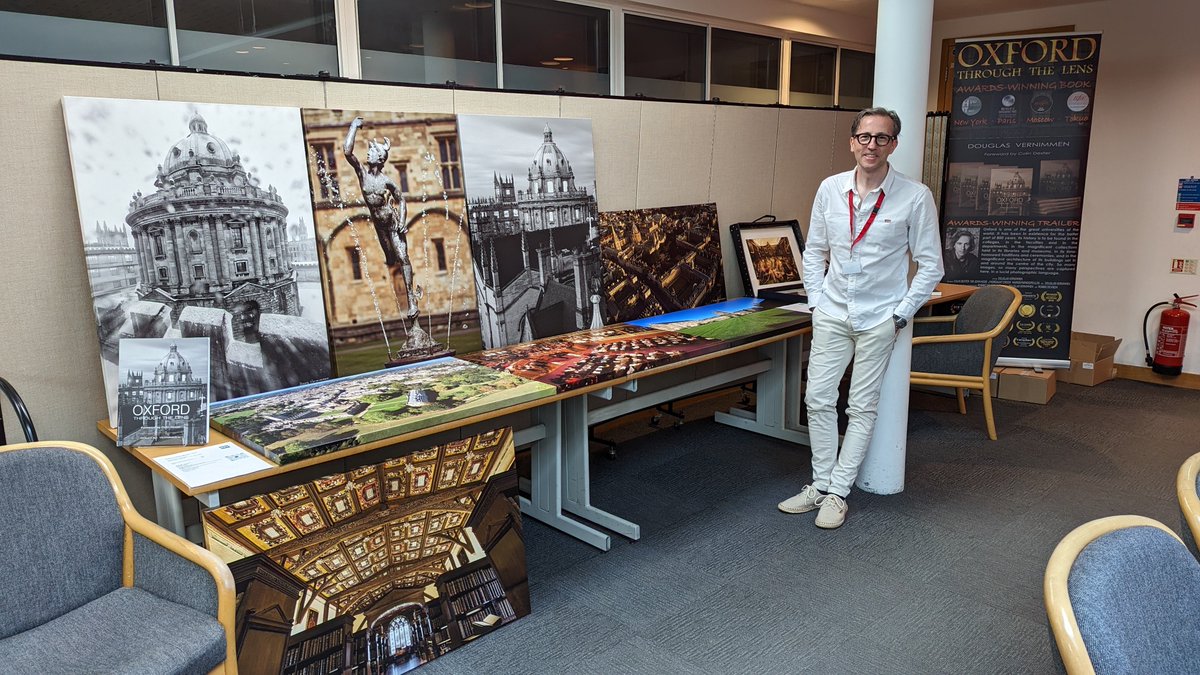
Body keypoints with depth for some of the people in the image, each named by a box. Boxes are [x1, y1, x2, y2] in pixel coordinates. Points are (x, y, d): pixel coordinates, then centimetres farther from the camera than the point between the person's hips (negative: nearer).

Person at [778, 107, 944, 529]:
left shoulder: (915, 197, -8)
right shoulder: (830, 189, 2)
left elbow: (930, 265, -3)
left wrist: (901, 314, -7)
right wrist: (816, 300, 4)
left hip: (879, 317, -3)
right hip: (832, 314, 3)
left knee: (862, 406, 5)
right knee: (818, 399, 3)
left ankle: (838, 492, 14)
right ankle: (820, 483, 17)